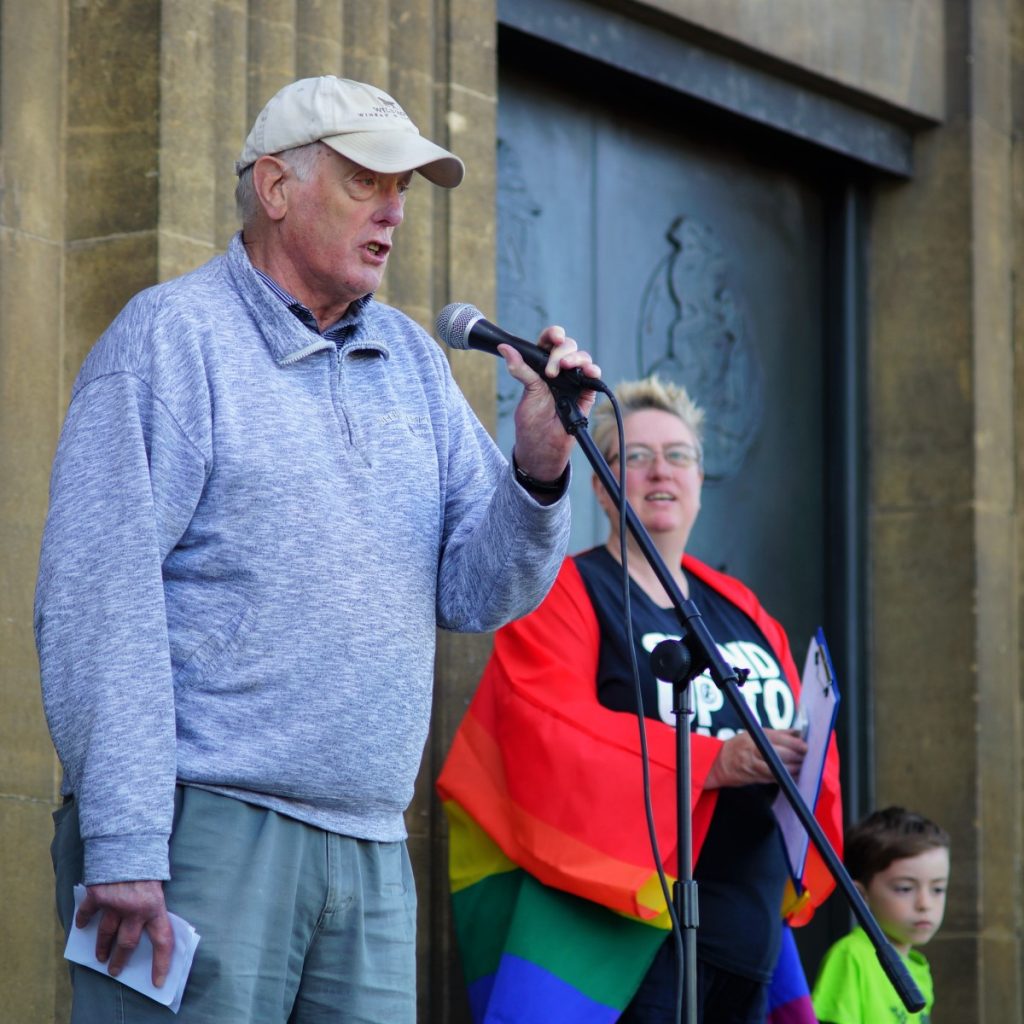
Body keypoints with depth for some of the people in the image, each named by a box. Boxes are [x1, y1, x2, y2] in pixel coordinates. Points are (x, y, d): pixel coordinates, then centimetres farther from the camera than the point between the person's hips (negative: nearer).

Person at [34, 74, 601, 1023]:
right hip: (204, 831, -6)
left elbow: (475, 591, 13)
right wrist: (124, 850, -18)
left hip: (371, 852, 7)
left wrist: (539, 469, -8)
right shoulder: (170, 337, -3)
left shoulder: (411, 359, 17)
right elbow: (97, 603, -11)